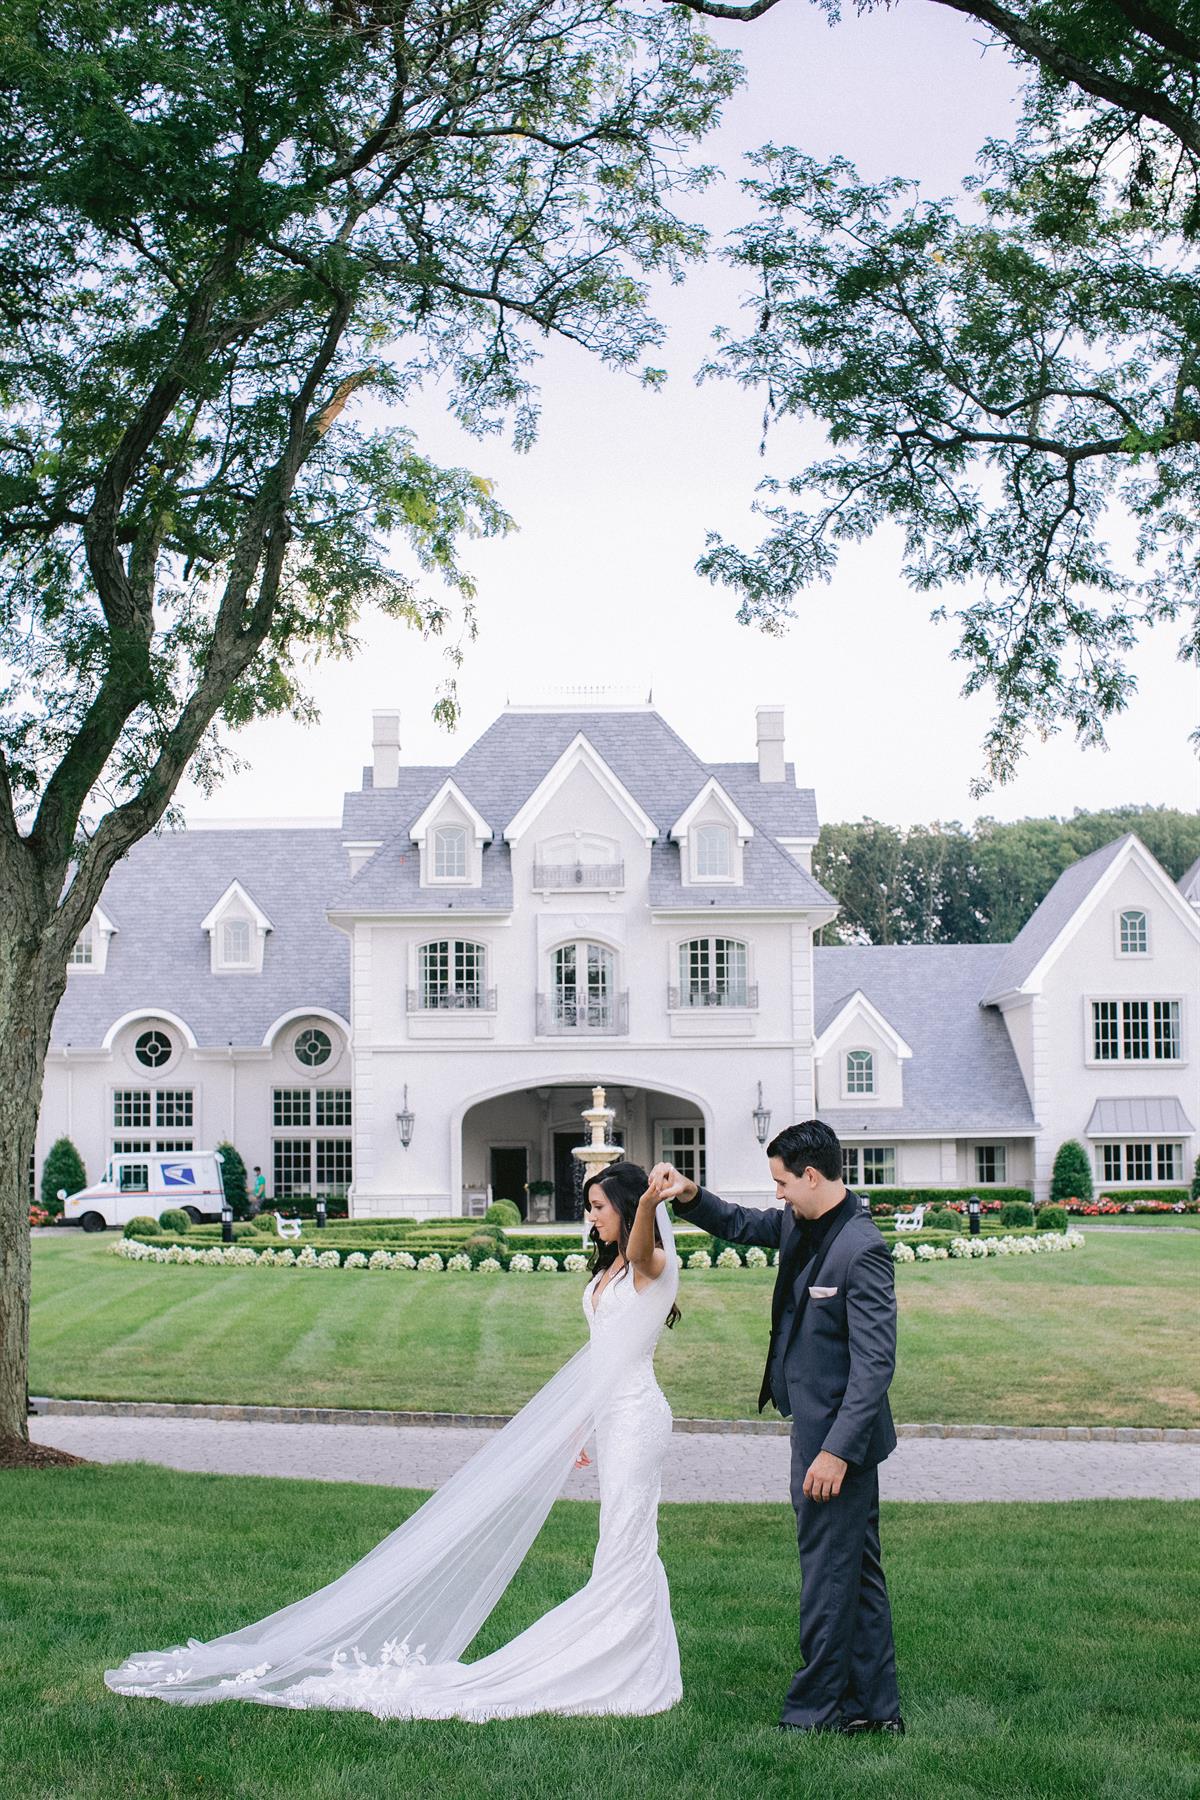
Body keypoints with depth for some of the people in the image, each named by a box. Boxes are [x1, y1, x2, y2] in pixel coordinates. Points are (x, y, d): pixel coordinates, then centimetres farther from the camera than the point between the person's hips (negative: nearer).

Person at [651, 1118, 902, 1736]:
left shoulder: (861, 1250, -22)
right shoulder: (797, 1222, 6)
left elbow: (875, 1362, -24)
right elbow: (740, 1225, 24)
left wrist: (838, 1451, -25)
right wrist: (689, 1195, 4)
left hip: (839, 1432, -10)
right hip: (818, 1426, 10)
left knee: (827, 1569, 1)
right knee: (857, 1569, 15)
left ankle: (817, 1708, 12)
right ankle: (874, 1706, 24)